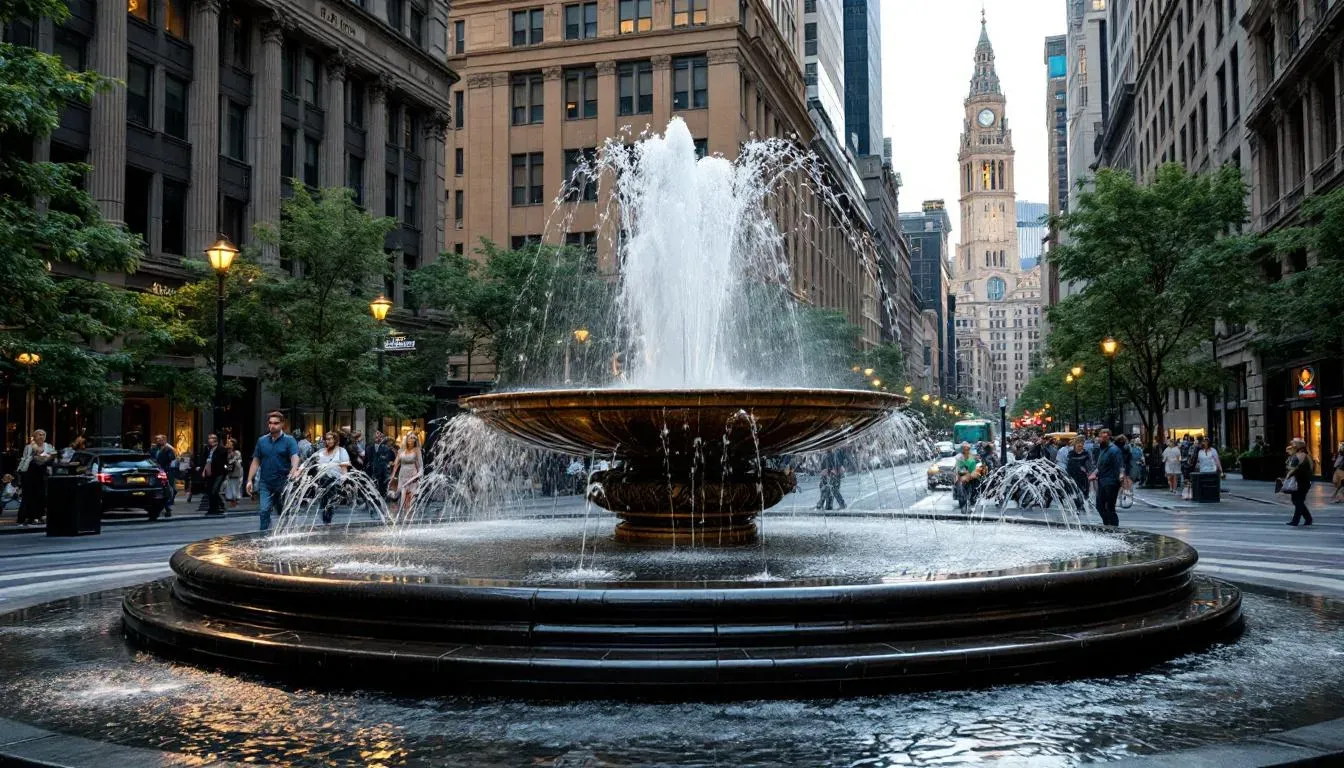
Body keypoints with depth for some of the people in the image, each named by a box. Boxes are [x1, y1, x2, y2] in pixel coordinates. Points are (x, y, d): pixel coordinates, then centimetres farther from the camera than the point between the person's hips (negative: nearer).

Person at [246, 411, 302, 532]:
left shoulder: (289, 441, -1)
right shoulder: (261, 441, 8)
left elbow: (295, 457, -17)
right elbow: (255, 462, 11)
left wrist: (294, 470, -38)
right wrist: (250, 480, 3)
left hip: (283, 483, -2)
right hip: (265, 484, 2)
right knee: (264, 511, -13)